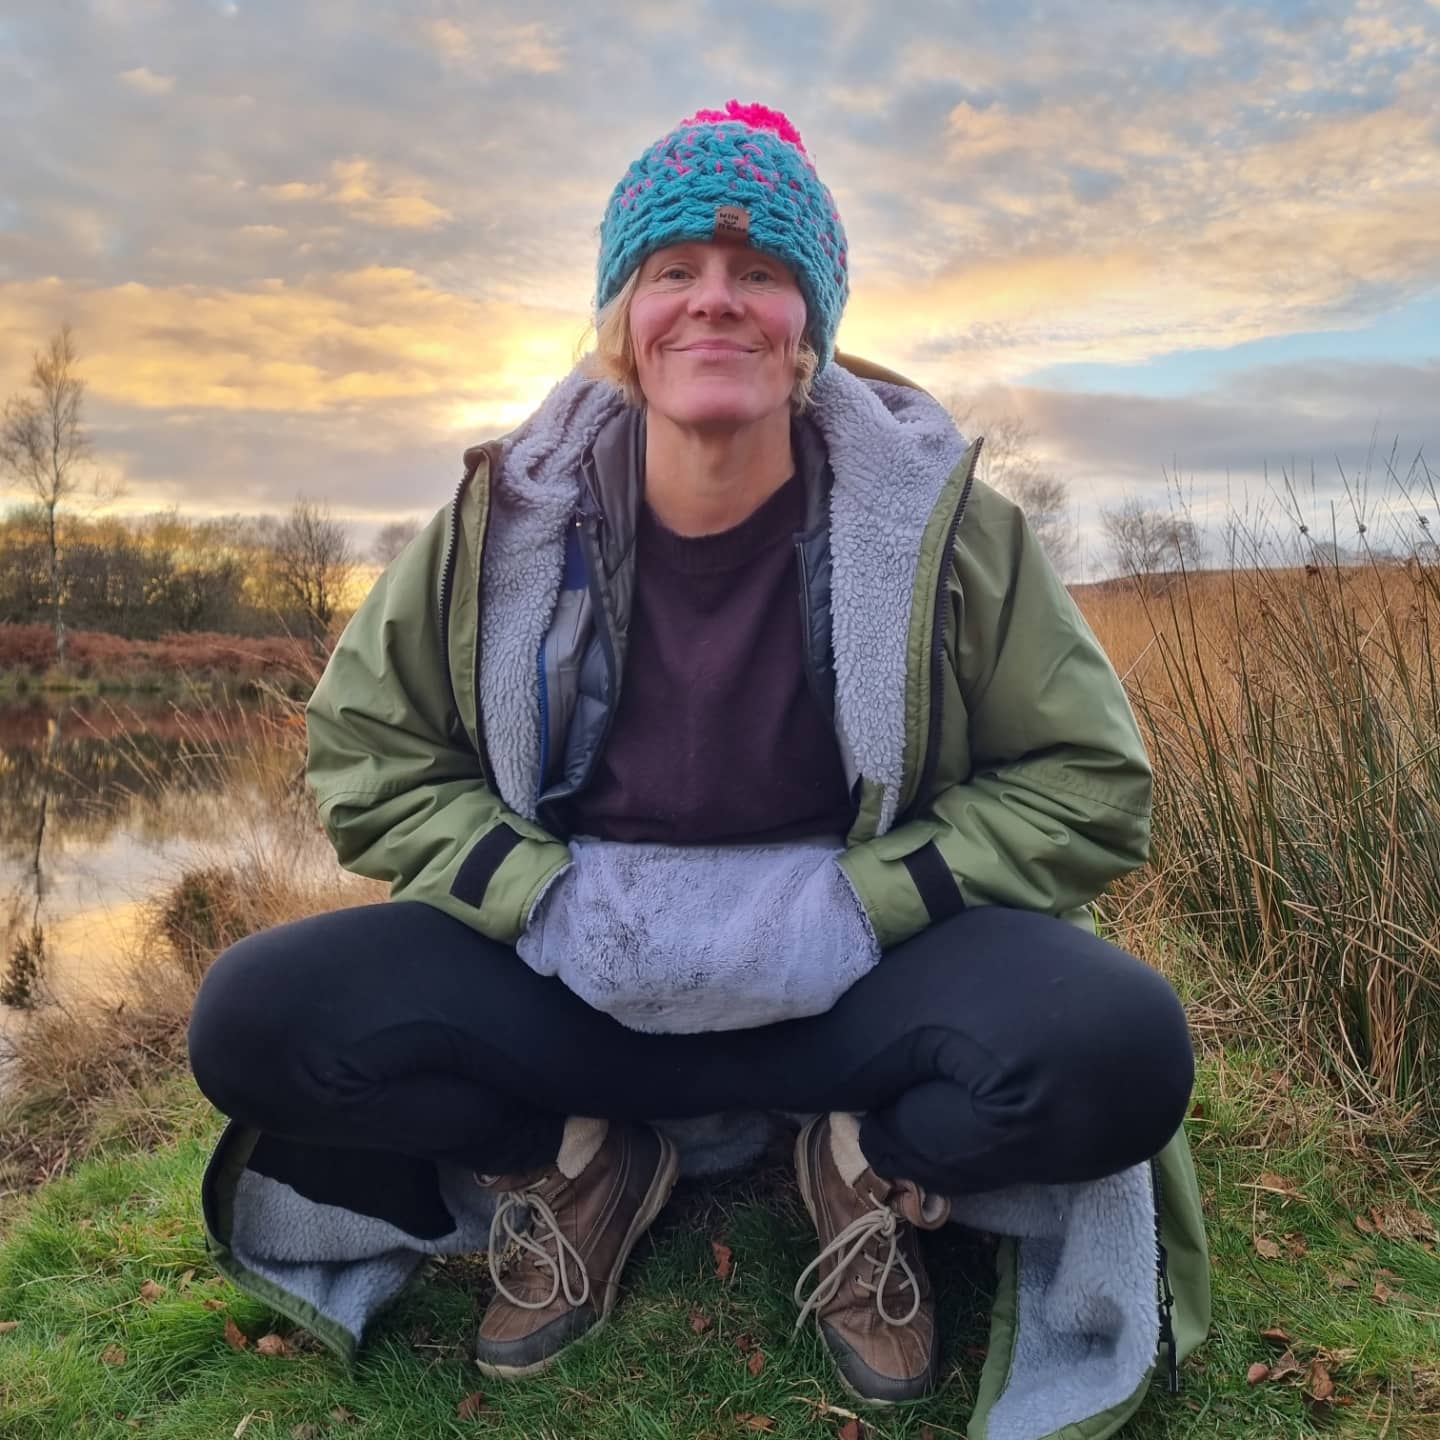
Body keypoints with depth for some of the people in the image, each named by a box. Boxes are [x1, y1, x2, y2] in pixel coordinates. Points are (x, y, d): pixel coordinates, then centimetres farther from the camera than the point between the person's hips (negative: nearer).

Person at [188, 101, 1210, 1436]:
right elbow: (364, 759, 2)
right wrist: (547, 900, -16)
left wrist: (856, 907, -20)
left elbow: (1089, 784, -5)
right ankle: (578, 1167, 7)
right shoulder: (506, 521, -6)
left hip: (854, 988, -1)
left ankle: (869, 1170, 4)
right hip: (573, 980, 2)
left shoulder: (943, 522, -9)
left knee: (1118, 1048, -30)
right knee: (256, 1020, -19)